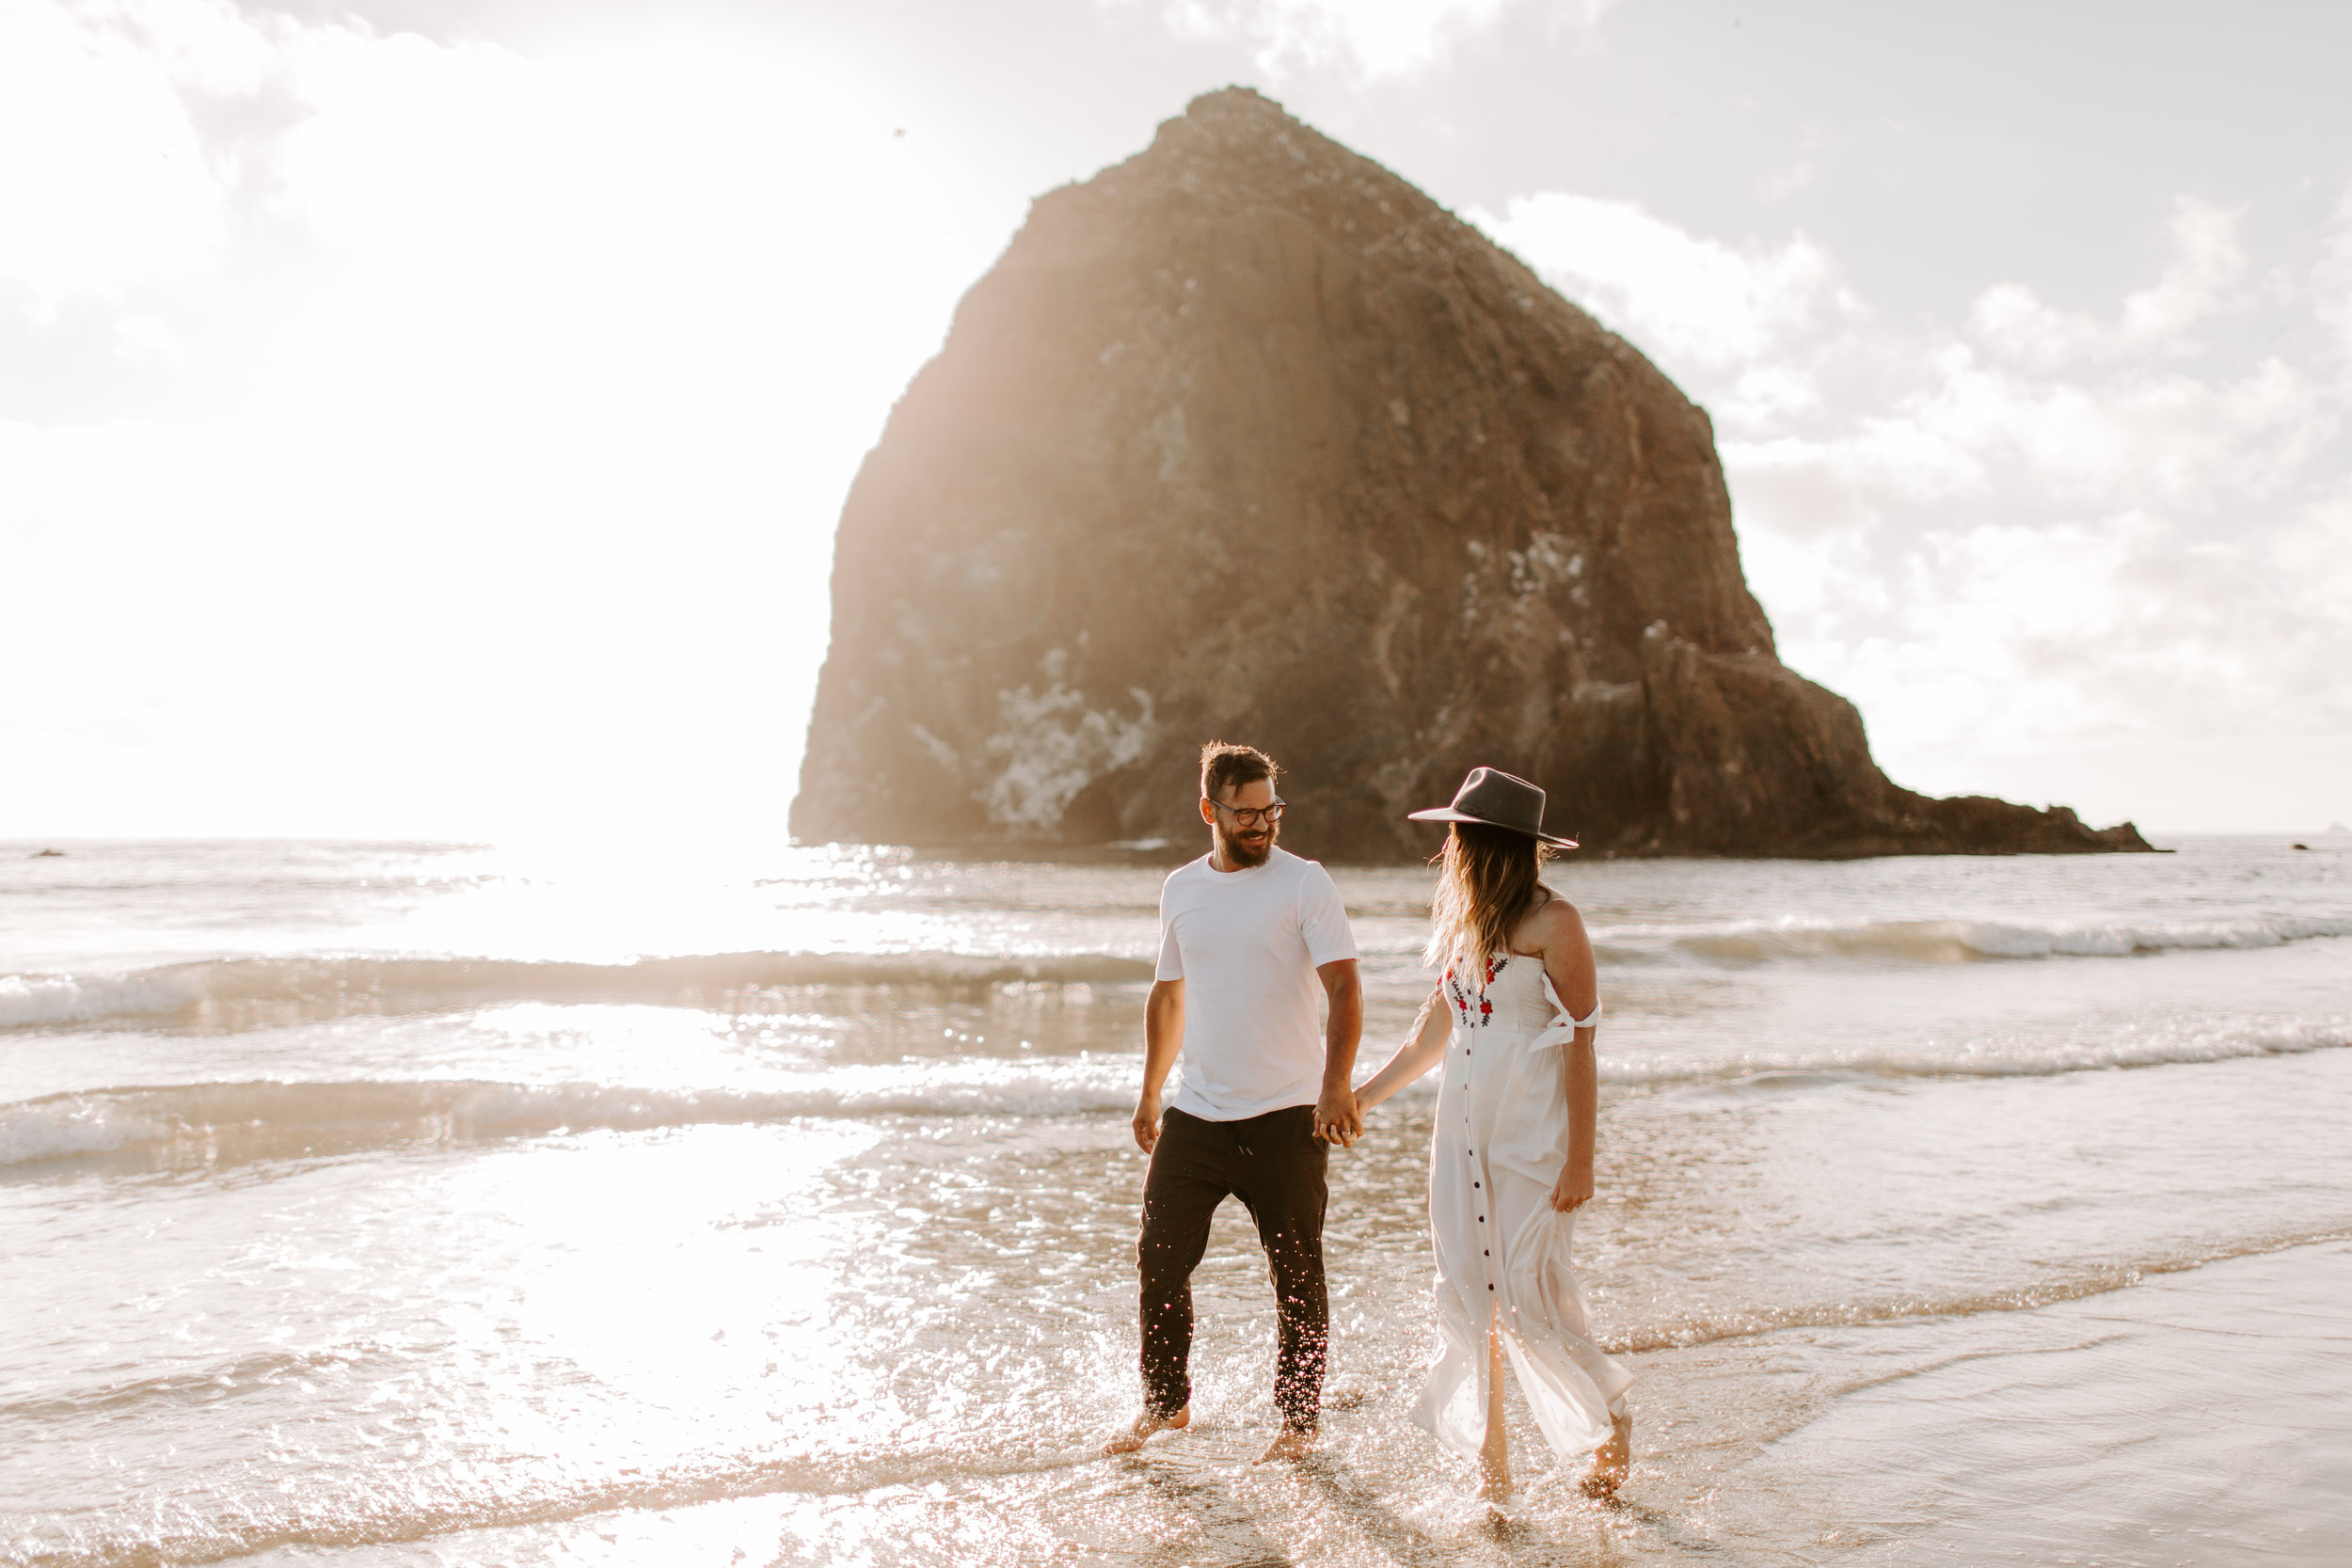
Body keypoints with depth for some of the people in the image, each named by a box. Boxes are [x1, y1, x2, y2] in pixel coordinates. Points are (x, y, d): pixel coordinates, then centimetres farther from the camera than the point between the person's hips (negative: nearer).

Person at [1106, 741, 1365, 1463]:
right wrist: (1150, 1093, 19)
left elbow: (1345, 989, -13)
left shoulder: (1304, 883, -6)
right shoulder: (1180, 888, 9)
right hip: (1194, 1117, 4)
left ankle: (1298, 1420, 20)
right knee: (1159, 1262, 7)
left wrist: (1336, 1086, -26)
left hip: (1284, 1118, -4)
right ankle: (1165, 1404, 25)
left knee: (1297, 1275, 4)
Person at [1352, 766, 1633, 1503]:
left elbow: (1581, 1042, -12)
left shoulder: (1551, 923, -10)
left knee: (1529, 1296, -6)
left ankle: (1611, 1419, 22)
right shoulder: (1465, 924, 12)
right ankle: (1492, 1463, 17)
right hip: (1463, 1128, 7)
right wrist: (1362, 1096, 25)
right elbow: (1433, 1032, 21)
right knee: (1467, 1296, 4)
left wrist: (1580, 1158, -15)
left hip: (1533, 1131, -7)